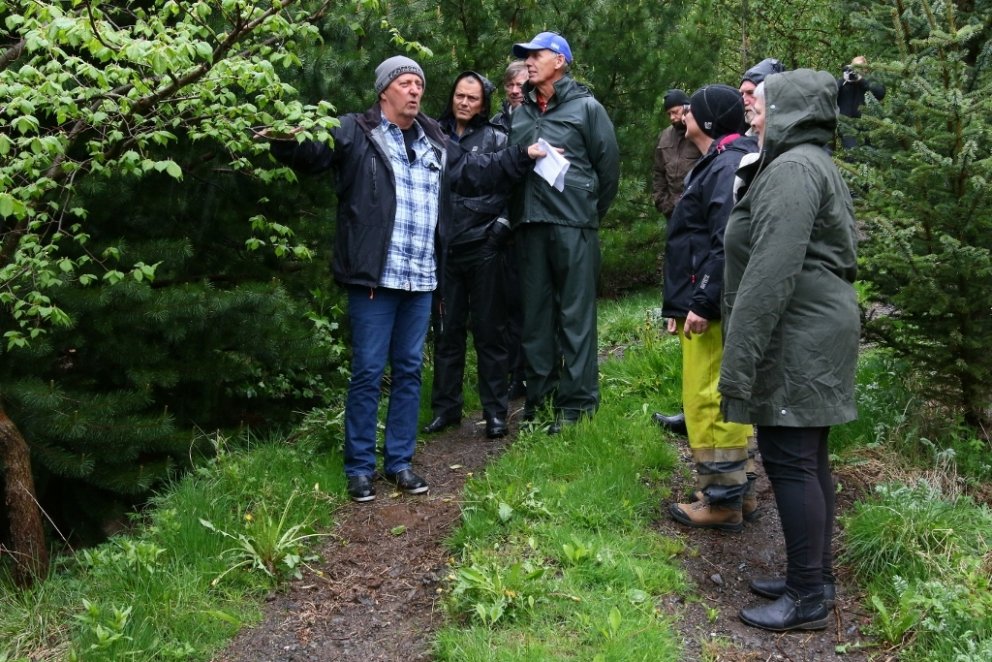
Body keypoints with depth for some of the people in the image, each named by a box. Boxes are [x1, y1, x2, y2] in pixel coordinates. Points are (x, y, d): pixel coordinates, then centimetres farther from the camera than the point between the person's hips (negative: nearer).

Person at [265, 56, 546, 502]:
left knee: (409, 370, 12)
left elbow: (475, 171, 28)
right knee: (368, 373, -1)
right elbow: (313, 153, -14)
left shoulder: (435, 143, 17)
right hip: (374, 278, -6)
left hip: (421, 280, 6)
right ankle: (359, 468, 11)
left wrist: (523, 157, 24)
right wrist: (286, 142, -36)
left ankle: (400, 462, 23)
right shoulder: (354, 133, -2)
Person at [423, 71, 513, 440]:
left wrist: (501, 226, -7)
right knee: (446, 330, 8)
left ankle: (495, 412, 8)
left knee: (489, 330, 1)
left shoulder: (496, 139, 3)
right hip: (444, 249, 3)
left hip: (483, 248, -2)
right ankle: (446, 407, 18)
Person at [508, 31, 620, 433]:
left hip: (573, 225, -5)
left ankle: (577, 401, 2)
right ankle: (540, 392, 18)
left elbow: (609, 164, 3)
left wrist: (592, 212, 8)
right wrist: (520, 209, 13)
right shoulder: (520, 112, 13)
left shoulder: (585, 107, 0)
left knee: (575, 314, -3)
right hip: (529, 224, 5)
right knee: (536, 313, 9)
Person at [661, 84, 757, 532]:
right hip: (702, 304, 11)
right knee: (720, 399, 15)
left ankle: (722, 500, 1)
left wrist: (703, 303, -24)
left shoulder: (729, 166, -14)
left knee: (708, 400, -6)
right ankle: (732, 489, 25)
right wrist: (680, 303, 20)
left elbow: (727, 243, -24)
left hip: (714, 309, -11)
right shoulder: (717, 163, 19)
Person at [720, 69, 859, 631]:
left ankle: (808, 597, 3)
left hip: (799, 334, -10)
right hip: (815, 331, 10)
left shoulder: (791, 170, -16)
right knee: (809, 458, 14)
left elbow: (772, 273, -24)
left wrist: (740, 359, -23)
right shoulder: (812, 164, 18)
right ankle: (816, 577, 23)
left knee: (789, 459, -5)